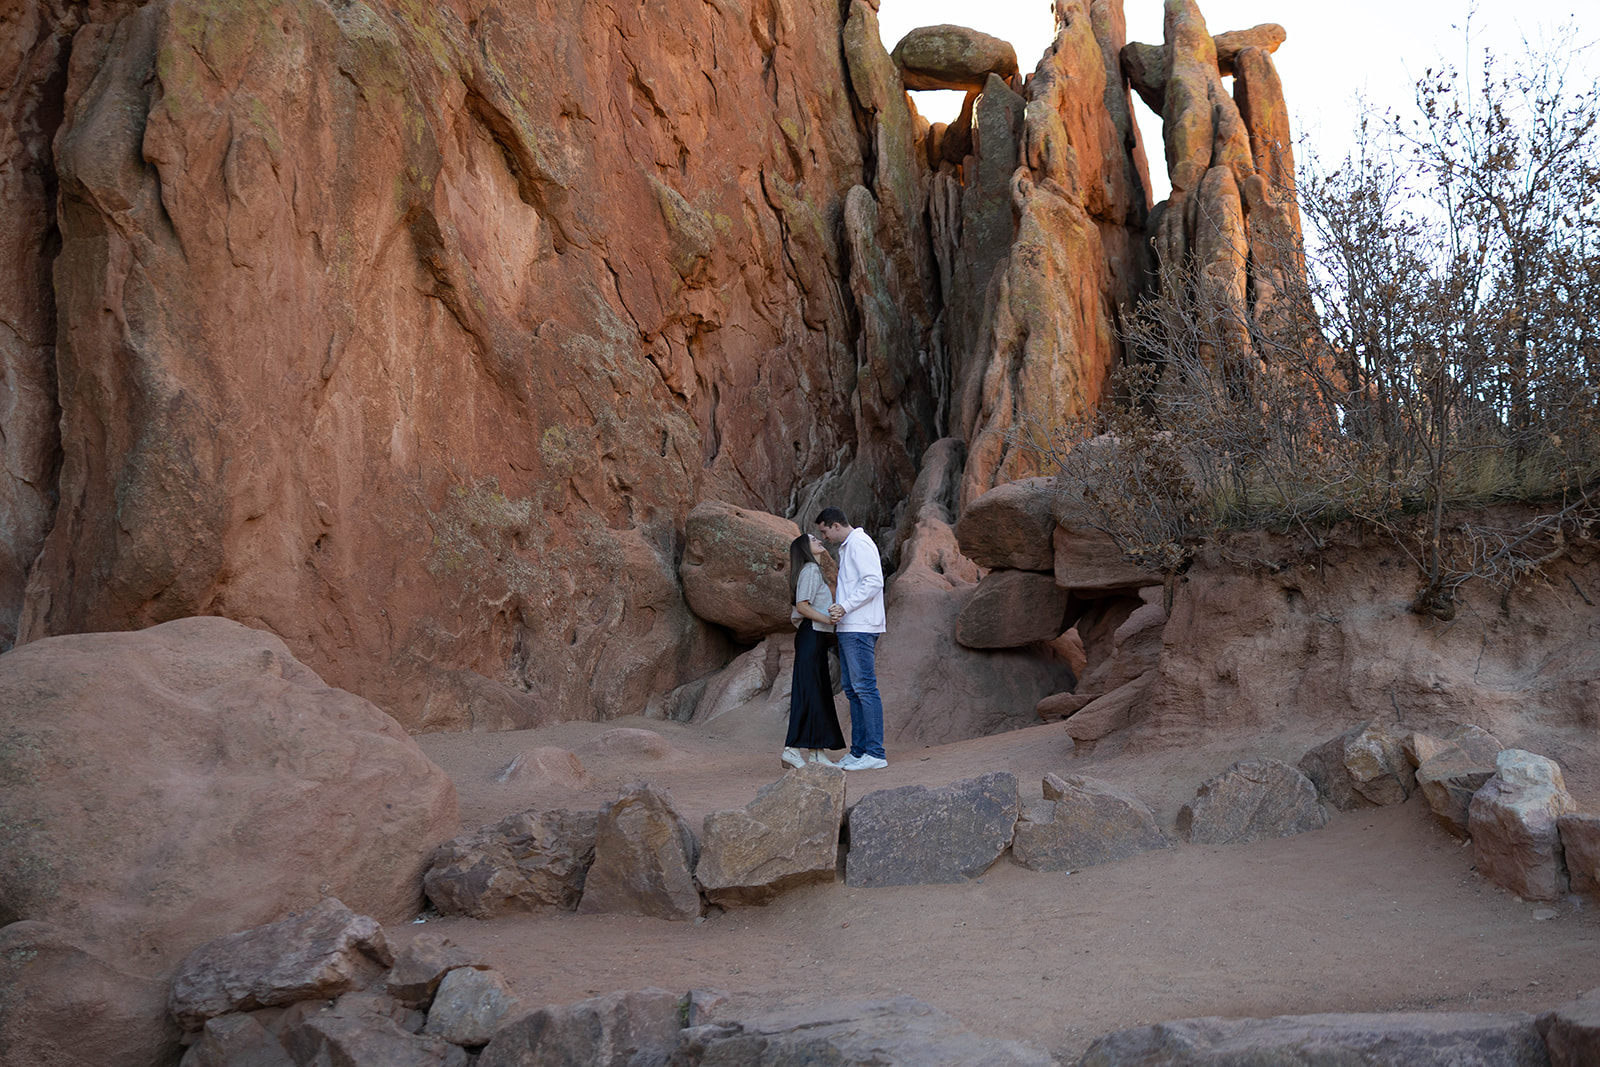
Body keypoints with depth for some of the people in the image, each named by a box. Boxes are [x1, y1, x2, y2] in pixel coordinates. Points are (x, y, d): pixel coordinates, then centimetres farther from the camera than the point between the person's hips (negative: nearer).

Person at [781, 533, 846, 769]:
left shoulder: (816, 570, 21)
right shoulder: (809, 570, -9)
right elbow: (802, 606, -18)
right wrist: (830, 620, -18)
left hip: (817, 637, 10)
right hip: (810, 635, -10)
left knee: (820, 694, 8)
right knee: (808, 692, -12)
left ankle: (814, 752, 8)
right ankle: (793, 749, -14)